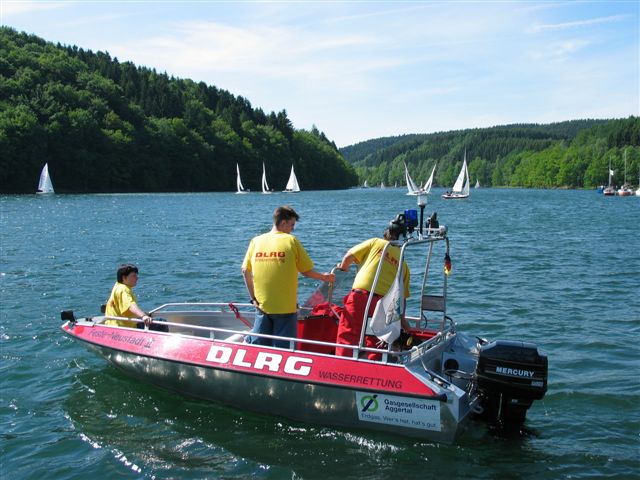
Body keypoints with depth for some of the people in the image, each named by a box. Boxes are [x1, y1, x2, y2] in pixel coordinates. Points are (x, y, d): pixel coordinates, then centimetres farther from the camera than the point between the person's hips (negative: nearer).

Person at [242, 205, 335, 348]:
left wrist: (253, 298, 9)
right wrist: (324, 277, 17)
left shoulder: (256, 241, 3)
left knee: (257, 346, 15)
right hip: (285, 308, -3)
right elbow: (307, 271, -2)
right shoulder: (291, 241, -7)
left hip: (262, 306, 3)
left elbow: (245, 271, 3)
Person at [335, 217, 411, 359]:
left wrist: (343, 268, 26)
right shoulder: (404, 265, 16)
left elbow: (349, 256, 5)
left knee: (347, 336, -1)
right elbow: (401, 297, 16)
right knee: (375, 343, 16)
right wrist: (404, 323, 25)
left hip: (360, 296, -3)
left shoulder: (376, 243, 10)